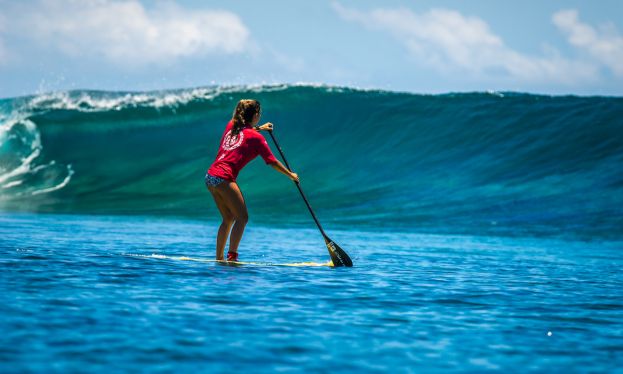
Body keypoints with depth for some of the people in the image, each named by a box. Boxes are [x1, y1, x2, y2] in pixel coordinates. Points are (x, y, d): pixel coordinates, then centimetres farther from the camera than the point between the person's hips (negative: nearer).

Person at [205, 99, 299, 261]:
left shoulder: (231, 126, 16)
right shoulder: (256, 137, -2)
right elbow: (272, 162, 3)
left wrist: (259, 128, 51)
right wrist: (291, 175, 15)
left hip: (210, 175, 8)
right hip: (224, 178, -8)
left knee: (228, 218, 17)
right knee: (242, 218, -3)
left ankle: (219, 258, 17)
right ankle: (232, 257, -14)